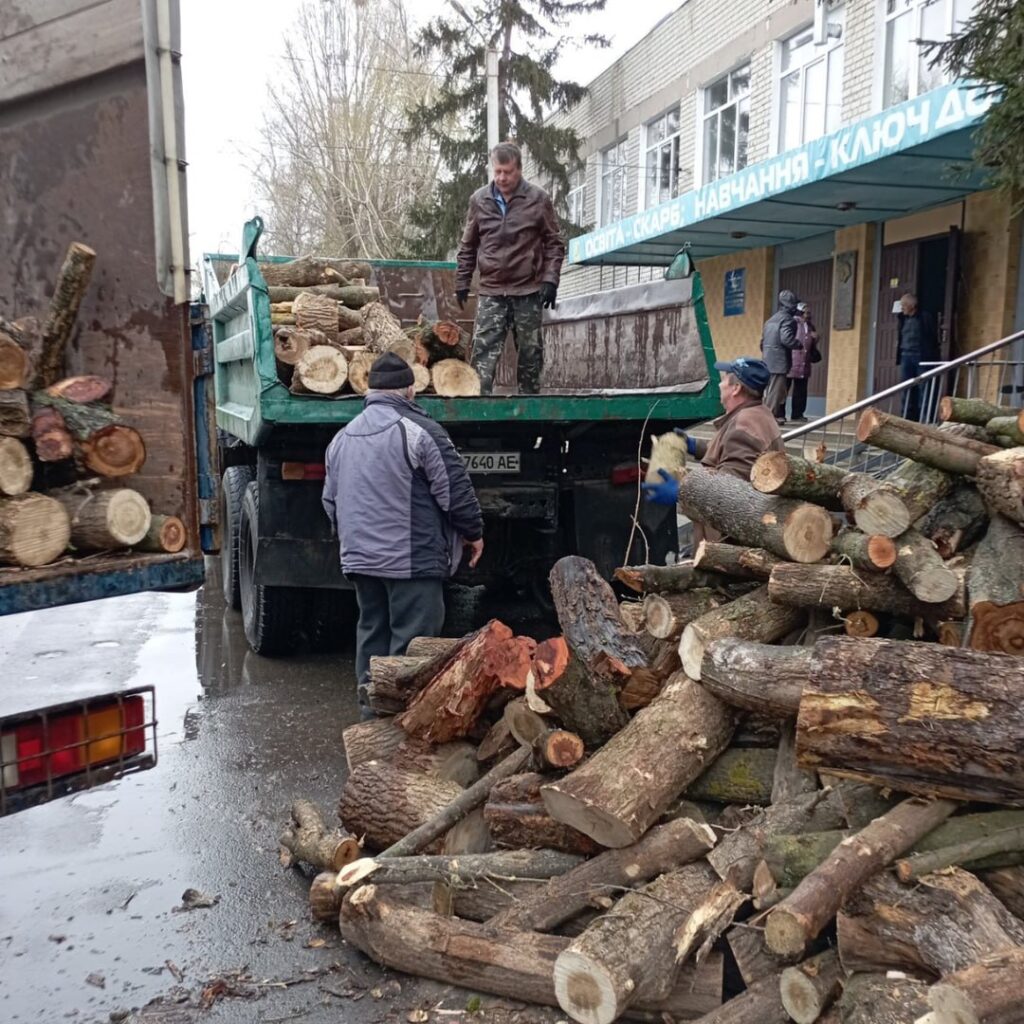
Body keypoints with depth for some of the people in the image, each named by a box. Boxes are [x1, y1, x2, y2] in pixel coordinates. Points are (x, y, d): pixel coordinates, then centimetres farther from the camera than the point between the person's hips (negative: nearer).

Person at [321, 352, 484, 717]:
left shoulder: (342, 438, 11)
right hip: (412, 560, -7)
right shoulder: (419, 431, -12)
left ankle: (371, 702, 24)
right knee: (412, 640, -3)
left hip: (360, 559, 7)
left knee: (372, 629, 16)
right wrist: (473, 532, 4)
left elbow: (330, 500, 18)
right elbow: (455, 491, -10)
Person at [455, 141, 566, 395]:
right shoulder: (479, 200, 6)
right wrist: (462, 283, 11)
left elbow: (554, 242, 3)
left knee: (530, 351, 7)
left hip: (528, 290, -1)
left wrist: (550, 279, -6)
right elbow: (467, 246, 13)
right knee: (484, 349, -8)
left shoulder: (538, 199, 0)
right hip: (491, 291, 1)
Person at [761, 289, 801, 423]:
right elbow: (786, 339, -22)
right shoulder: (787, 319, -9)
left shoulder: (771, 319, 18)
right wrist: (800, 343, -8)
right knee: (776, 392, -6)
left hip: (768, 362, 9)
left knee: (769, 391, 15)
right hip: (780, 362, -9)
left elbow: (762, 342, 20)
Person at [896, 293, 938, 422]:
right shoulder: (902, 318, 12)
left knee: (921, 388, -4)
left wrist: (932, 357, -9)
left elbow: (933, 339, -4)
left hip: (921, 357, -5)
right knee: (906, 388, 5)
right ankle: (908, 417, 9)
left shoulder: (925, 318, -4)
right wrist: (898, 356, 9)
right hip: (906, 356, 5)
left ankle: (922, 417, -2)